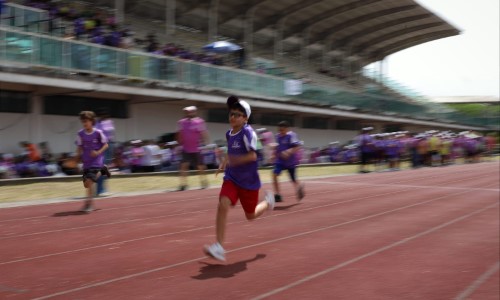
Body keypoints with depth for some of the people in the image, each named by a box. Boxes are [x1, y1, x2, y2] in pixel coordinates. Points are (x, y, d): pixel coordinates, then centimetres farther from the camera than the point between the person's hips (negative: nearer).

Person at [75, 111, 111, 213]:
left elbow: (106, 145, -3)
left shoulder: (98, 133, -11)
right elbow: (79, 147, 10)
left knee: (89, 180, -20)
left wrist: (98, 152, -18)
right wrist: (79, 154, -11)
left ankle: (89, 203, -8)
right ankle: (101, 171, 33)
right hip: (86, 162, 5)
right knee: (86, 184, 8)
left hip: (96, 160, -5)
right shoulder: (80, 134, -1)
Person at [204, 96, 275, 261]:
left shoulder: (248, 132, -18)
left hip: (249, 181, -4)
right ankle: (219, 247, -17)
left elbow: (253, 155, -27)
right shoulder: (229, 134, 4)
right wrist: (224, 162, 8)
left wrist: (233, 160, -36)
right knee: (223, 205, -19)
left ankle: (267, 200, 44)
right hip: (231, 178, 5)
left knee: (250, 215, 11)